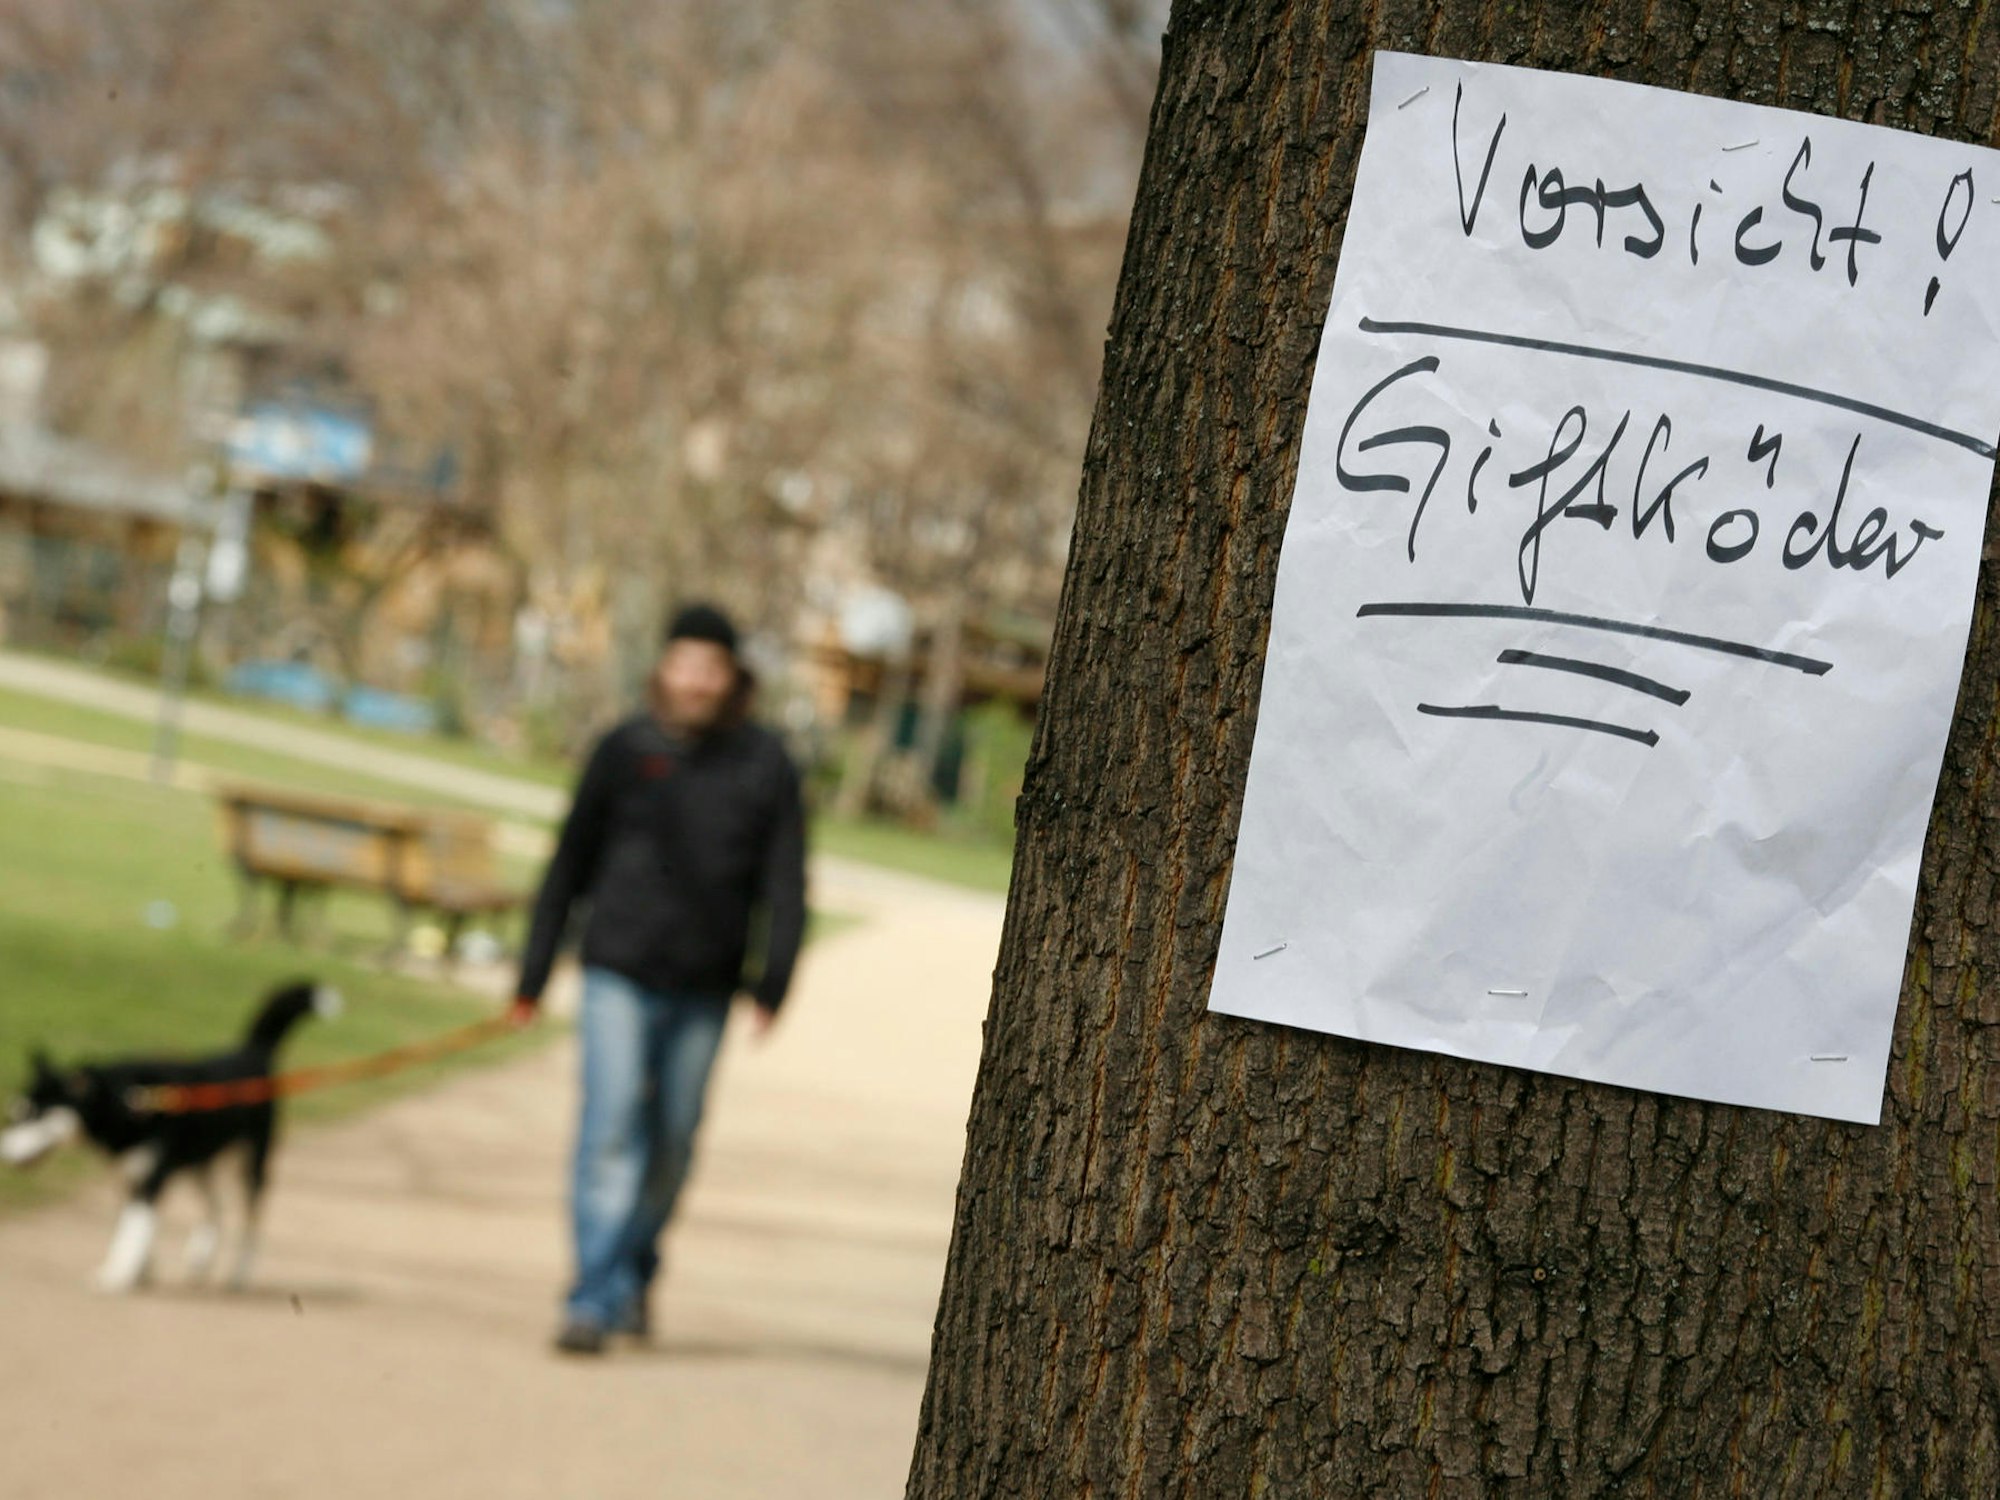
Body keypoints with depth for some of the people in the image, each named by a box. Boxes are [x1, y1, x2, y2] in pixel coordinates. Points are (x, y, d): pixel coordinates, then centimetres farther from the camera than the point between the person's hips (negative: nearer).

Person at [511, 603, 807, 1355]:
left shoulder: (764, 765, 1)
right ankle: (596, 1296, -12)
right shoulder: (625, 750, 0)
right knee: (612, 1127, -12)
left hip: (704, 989, 2)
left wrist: (773, 981, -11)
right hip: (620, 975, -1)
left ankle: (635, 1270, 33)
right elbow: (570, 864, 6)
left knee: (673, 1140, 11)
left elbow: (785, 884, 1)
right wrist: (533, 975, 5)